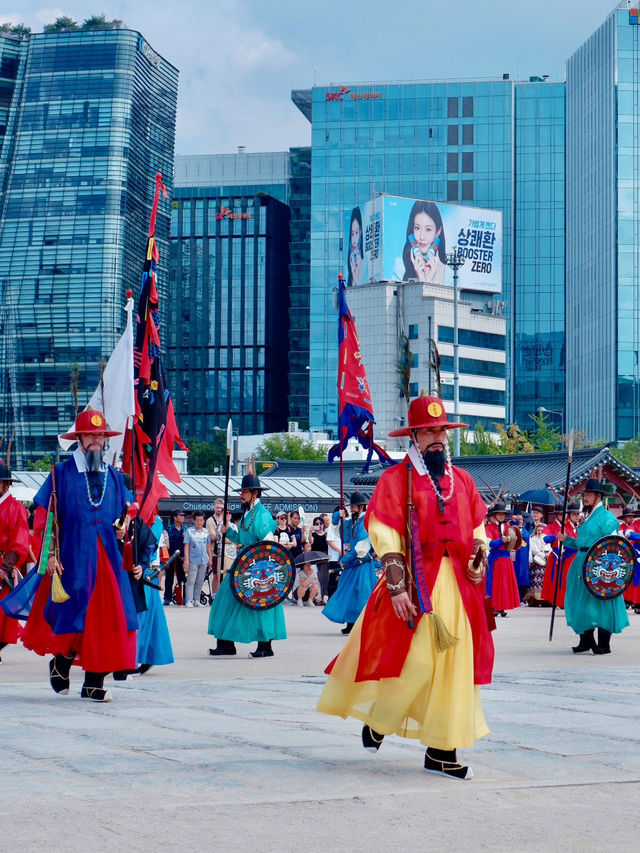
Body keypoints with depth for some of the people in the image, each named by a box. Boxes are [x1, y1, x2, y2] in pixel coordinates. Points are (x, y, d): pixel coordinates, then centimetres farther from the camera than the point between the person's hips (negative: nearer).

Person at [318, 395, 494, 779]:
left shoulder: (462, 480, 14)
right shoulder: (396, 479, -4)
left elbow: (477, 527, 24)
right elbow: (385, 537, -9)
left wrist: (479, 558, 6)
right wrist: (397, 587, -16)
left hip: (458, 586, 6)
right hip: (415, 585, -5)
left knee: (455, 665, 4)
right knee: (412, 663, -7)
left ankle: (443, 751, 9)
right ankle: (377, 720, 21)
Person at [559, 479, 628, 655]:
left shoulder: (606, 517, -9)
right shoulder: (587, 517, 16)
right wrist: (566, 539, 9)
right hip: (581, 565, 9)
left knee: (600, 604, -4)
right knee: (581, 603, 10)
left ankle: (604, 645, 2)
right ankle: (586, 641, 20)